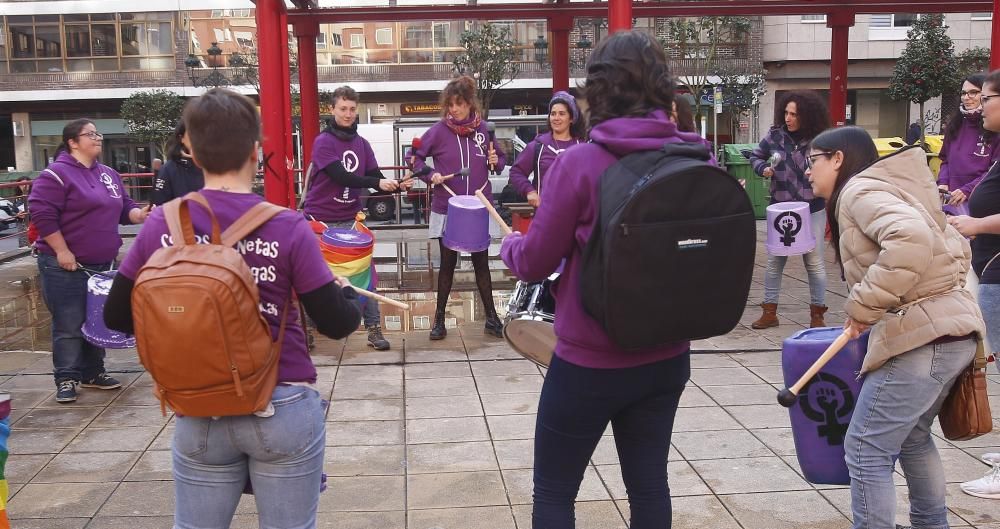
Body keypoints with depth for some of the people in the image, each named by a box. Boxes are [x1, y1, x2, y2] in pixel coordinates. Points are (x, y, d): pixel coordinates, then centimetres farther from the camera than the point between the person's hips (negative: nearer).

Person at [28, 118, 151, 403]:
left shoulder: (109, 174, 12)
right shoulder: (57, 174, -12)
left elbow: (124, 208, 18)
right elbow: (41, 212, -17)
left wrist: (139, 215, -6)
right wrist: (62, 251, -19)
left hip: (102, 263, 7)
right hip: (65, 265, -7)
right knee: (69, 325, -2)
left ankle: (93, 373, 26)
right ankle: (66, 379, 8)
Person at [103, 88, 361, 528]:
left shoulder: (161, 225, -5)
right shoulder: (286, 228, -14)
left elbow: (117, 316, 4)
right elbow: (337, 324, -10)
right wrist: (346, 292, 10)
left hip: (198, 415, 3)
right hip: (282, 410, -2)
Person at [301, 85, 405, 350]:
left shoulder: (362, 144, 8)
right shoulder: (323, 142, -10)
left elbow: (376, 178, 4)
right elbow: (341, 177, -22)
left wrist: (394, 185, -17)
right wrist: (378, 182, -31)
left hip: (351, 219, 4)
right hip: (320, 219, -4)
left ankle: (374, 328, 2)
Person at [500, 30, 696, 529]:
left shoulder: (579, 163, -17)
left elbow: (535, 263, -9)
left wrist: (510, 243, 12)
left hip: (590, 362, -5)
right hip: (667, 358, 5)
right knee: (649, 485, 18)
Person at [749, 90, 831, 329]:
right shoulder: (775, 135, -3)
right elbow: (755, 157, 10)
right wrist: (763, 169, -9)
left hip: (812, 210, -1)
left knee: (814, 262, 6)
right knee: (774, 261, 7)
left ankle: (817, 314, 18)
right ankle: (769, 312, 19)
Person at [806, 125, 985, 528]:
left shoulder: (860, 188, -9)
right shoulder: (876, 187, 19)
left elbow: (912, 240, -29)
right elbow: (956, 247, 22)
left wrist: (862, 305, -21)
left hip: (923, 336, -10)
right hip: (951, 329, 10)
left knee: (866, 449, -3)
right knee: (912, 438, 26)